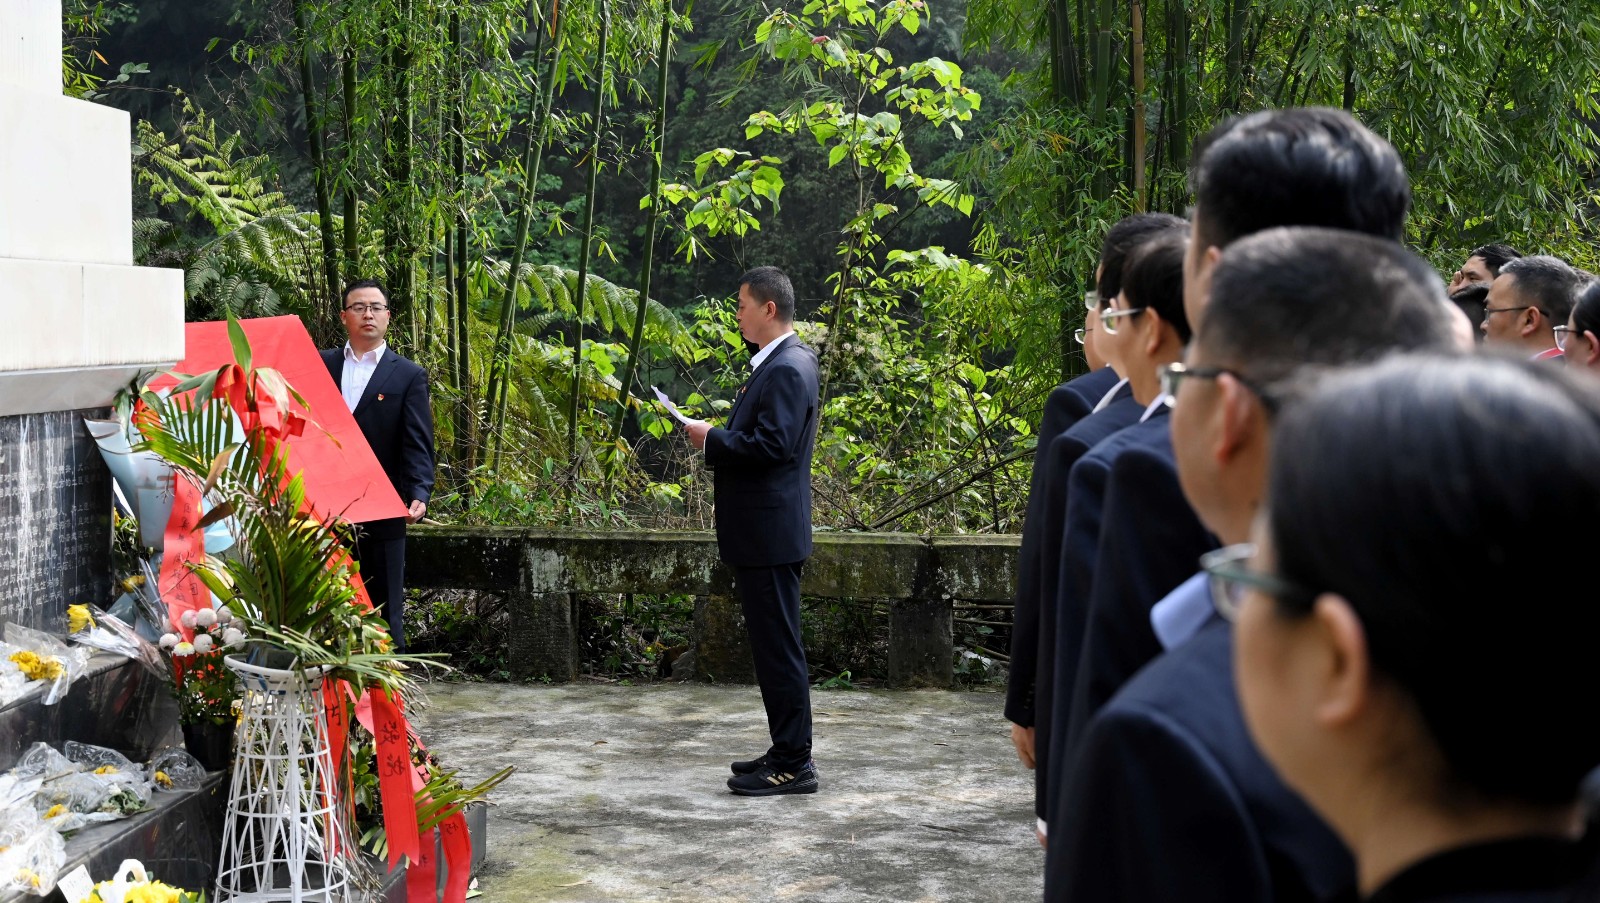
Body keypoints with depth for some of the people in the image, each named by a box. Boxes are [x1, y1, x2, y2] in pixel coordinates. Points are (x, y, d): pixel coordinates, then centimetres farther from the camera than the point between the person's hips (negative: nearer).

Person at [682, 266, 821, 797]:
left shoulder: (786, 369, -17)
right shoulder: (779, 363, 15)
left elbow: (772, 445, -25)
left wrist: (712, 439, -15)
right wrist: (718, 438, 8)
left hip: (770, 534, -11)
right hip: (763, 533, 11)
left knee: (778, 647, -5)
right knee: (773, 644, 15)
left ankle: (793, 763, 1)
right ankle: (787, 752, 23)